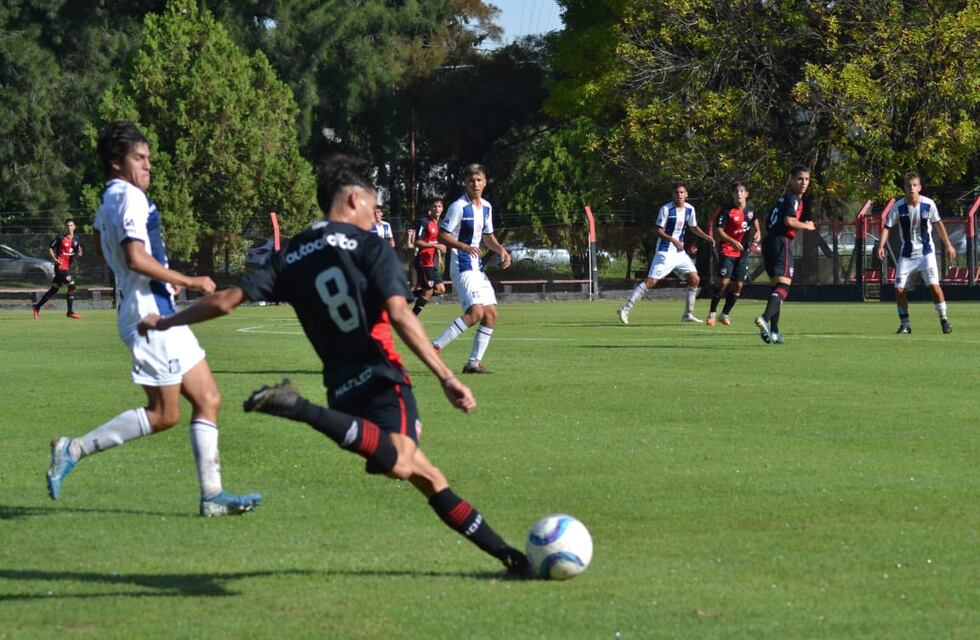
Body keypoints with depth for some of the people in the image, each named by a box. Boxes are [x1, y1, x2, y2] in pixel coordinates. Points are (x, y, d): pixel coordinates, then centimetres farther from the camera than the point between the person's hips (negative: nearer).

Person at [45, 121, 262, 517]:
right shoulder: (130, 199, -14)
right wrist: (188, 282, -18)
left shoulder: (110, 199, 16)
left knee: (208, 400, 6)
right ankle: (74, 450, -3)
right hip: (150, 311, -10)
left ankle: (212, 495, 3)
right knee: (164, 414, -8)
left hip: (161, 312, 10)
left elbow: (100, 243, 33)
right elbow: (136, 258, -25)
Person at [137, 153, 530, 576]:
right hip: (380, 377, -7)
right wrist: (446, 378, -16)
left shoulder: (291, 258, 15)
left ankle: (505, 553, 14)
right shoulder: (369, 246, 1)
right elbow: (399, 314, -13)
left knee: (427, 476, 15)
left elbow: (228, 300, 11)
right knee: (399, 462, -35)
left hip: (342, 389, 7)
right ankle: (302, 410, -41)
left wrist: (165, 323, 26)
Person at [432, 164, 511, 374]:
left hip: (478, 266, 8)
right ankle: (435, 347, -15)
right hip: (462, 266, -8)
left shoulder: (486, 207, 12)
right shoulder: (459, 207, -12)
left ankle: (474, 362, 8)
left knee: (491, 314, 2)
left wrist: (501, 250, 4)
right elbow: (443, 235, -14)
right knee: (476, 312, -21)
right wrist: (465, 247, -27)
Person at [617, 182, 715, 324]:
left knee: (695, 279, 3)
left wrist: (706, 237, 7)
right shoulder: (666, 209, -13)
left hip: (680, 252, 7)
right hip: (665, 252, -7)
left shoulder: (689, 209, 5)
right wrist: (673, 240, -28)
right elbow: (659, 231, -14)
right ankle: (625, 310, -12)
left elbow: (693, 227, 21)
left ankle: (688, 314, 15)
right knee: (651, 281, -14)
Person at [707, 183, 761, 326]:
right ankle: (712, 313, -1)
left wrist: (758, 231, 5)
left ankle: (725, 314, 15)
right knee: (723, 282, -14)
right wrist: (733, 242, -31)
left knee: (738, 285, 2)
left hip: (743, 252, 5)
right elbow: (719, 231, -18)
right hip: (727, 251, -5)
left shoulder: (750, 208, 3)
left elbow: (755, 219, 25)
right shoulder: (727, 211, -14)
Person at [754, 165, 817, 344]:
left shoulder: (783, 198, 22)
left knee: (776, 285, 15)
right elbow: (789, 221, -20)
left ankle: (773, 330, 13)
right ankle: (765, 319, -38)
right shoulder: (793, 198, -6)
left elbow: (769, 222, 27)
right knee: (783, 286, -17)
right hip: (782, 242, -10)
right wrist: (806, 226, -4)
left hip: (769, 242, 10)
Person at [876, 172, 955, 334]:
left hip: (926, 252, -1)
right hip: (907, 253, 1)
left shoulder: (929, 204, -10)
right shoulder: (898, 207, -11)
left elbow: (938, 223, 5)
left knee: (934, 285, -16)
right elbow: (887, 226, -6)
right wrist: (881, 245, -22)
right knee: (899, 289, -5)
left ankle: (943, 319, 0)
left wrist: (948, 245, 10)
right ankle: (904, 323, 12)